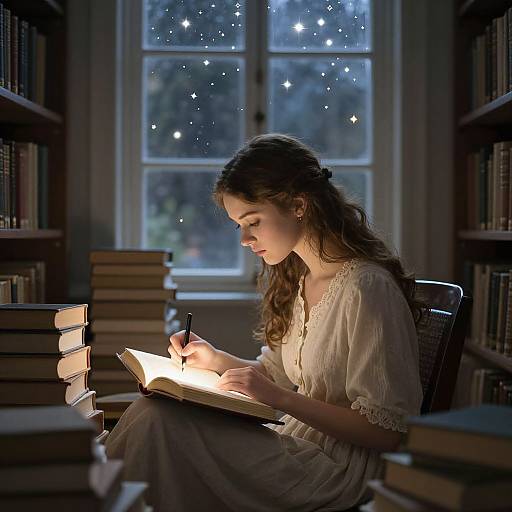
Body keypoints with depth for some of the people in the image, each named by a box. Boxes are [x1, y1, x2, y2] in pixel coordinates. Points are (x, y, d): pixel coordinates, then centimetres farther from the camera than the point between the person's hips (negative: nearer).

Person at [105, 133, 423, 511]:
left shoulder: (366, 289, -18)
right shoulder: (295, 279, 10)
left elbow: (387, 432, -18)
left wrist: (280, 398, -22)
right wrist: (216, 359, 2)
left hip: (342, 472, -8)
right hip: (298, 447, 8)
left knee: (157, 420, -22)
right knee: (155, 412, -15)